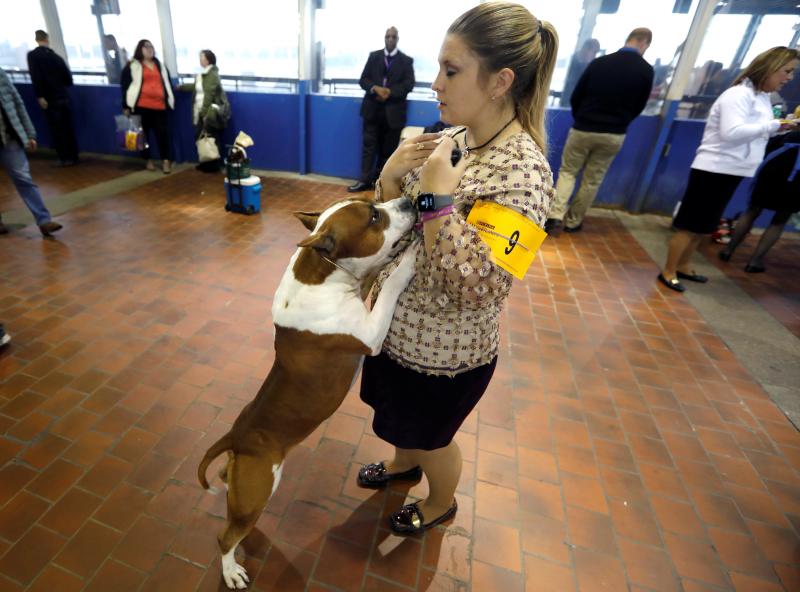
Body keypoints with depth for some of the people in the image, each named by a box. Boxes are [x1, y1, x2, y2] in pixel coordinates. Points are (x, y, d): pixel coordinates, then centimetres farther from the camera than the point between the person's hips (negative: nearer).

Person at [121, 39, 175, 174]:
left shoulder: (160, 65, 18)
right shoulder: (132, 66, 4)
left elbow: (167, 83, 22)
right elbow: (125, 85, 2)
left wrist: (170, 101, 14)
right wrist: (126, 106, -4)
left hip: (160, 106, 2)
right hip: (141, 106, -2)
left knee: (163, 133, -5)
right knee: (143, 133, 4)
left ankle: (166, 161, -1)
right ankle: (148, 160, 14)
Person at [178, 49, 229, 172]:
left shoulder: (212, 74, -12)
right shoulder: (202, 74, 17)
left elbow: (209, 95, -18)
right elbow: (195, 87, 33)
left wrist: (204, 112, -20)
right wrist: (180, 87, 42)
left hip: (210, 113, -9)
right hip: (201, 112, 9)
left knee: (212, 139, -5)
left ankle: (214, 165, 4)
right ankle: (206, 163, 18)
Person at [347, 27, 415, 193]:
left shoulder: (406, 60, 7)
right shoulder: (374, 56, 13)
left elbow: (409, 84, -4)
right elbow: (363, 79, 6)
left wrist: (390, 92, -17)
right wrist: (375, 88, -15)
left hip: (393, 110, -1)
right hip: (372, 108, 1)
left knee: (387, 148, 3)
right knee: (369, 145, -2)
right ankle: (364, 180, 1)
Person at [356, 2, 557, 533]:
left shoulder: (522, 170, -25)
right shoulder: (448, 140, -2)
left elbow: (475, 290, -32)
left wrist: (438, 195, -32)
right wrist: (392, 174, -14)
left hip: (444, 353, -7)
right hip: (400, 327, 7)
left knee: (430, 435, 21)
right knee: (403, 421, 31)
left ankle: (442, 504, 54)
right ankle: (404, 463, 64)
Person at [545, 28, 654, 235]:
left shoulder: (600, 62, -4)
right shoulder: (646, 70, -3)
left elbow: (575, 97, 1)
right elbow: (638, 107, 7)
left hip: (583, 130, -1)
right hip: (614, 135, 1)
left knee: (567, 171, 10)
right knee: (592, 180, 12)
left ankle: (556, 216, -8)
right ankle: (573, 221, 19)